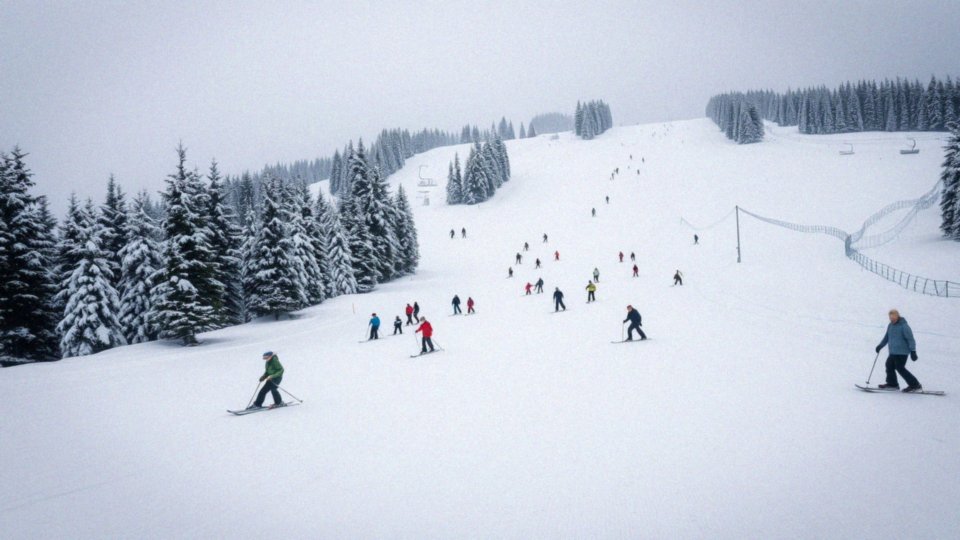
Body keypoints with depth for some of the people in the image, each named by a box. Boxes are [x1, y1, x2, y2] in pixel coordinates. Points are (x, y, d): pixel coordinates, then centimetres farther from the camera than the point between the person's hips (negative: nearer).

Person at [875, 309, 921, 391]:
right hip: (893, 352, 8)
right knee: (889, 365, 9)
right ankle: (892, 384, 23)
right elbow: (886, 337, 25)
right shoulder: (890, 325, 11)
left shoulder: (904, 326, -14)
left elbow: (910, 339, -15)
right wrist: (880, 346, 26)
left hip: (902, 352, -8)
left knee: (900, 368, -10)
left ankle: (915, 385, -3)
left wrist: (913, 351, -21)